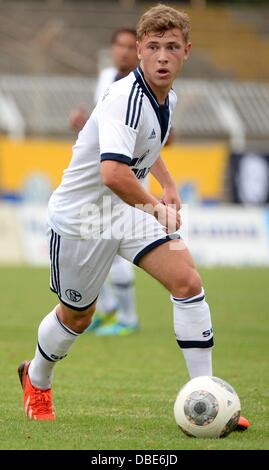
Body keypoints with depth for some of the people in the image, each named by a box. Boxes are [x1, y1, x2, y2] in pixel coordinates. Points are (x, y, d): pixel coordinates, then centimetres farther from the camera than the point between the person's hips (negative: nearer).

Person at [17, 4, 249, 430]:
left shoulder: (166, 98, 0)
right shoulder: (124, 99, -30)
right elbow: (113, 174, -45)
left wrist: (169, 188, 13)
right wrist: (155, 207, -28)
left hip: (130, 208, 7)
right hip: (80, 215, -7)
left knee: (187, 281, -12)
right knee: (77, 315, 11)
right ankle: (36, 379, 43)